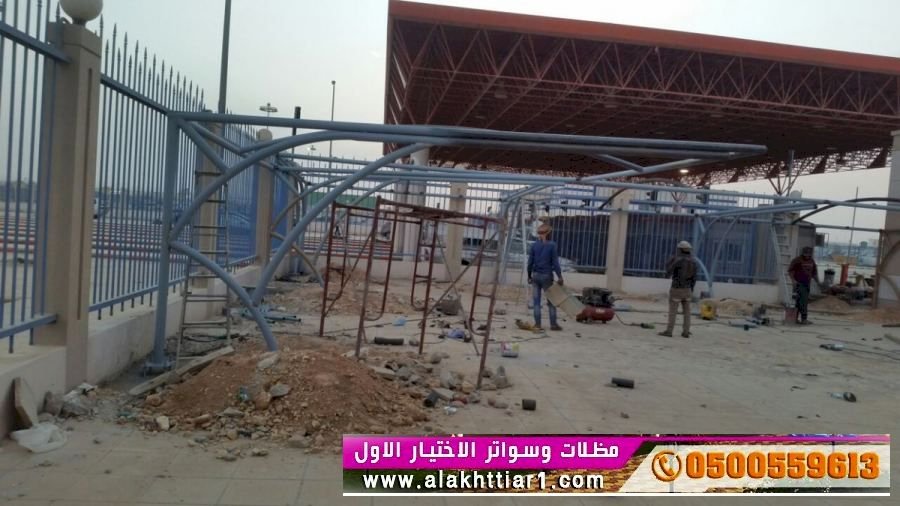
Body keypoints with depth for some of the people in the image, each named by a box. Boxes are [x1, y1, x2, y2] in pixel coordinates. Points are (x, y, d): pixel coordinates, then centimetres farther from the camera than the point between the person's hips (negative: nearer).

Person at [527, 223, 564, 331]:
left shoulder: (534, 245, 2)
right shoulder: (552, 245, -5)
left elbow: (530, 262, 1)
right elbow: (555, 262, -9)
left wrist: (529, 276, 10)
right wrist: (559, 277, -6)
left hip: (536, 275, 2)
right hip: (547, 276, -2)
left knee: (536, 301, 6)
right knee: (551, 301, 7)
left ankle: (537, 324, 5)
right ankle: (553, 324, 8)